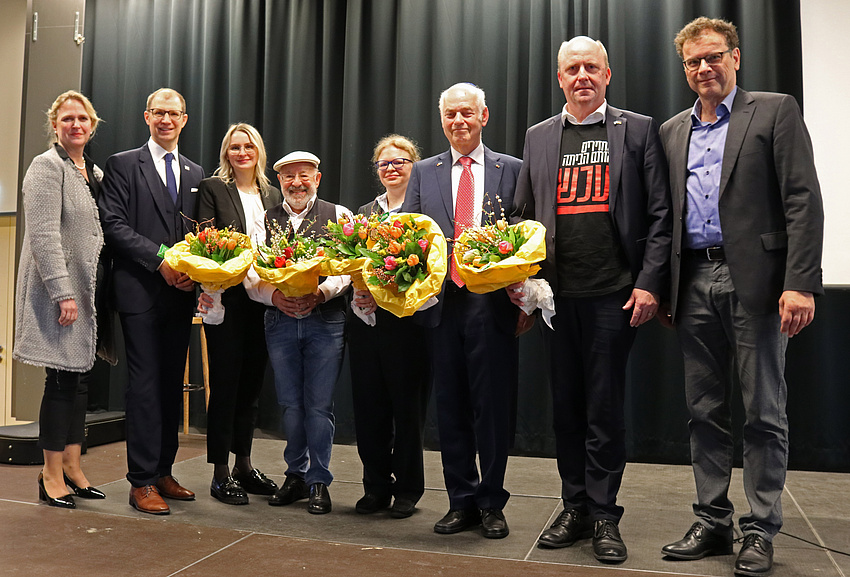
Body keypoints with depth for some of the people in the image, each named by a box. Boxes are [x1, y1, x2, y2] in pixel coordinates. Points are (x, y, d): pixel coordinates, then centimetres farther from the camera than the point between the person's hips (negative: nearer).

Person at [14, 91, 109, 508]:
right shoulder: (47, 166, -7)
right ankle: (52, 475, 8)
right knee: (62, 379, -4)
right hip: (57, 289, -7)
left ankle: (72, 467, 19)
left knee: (80, 378, 10)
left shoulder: (95, 172, 16)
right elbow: (44, 235, -15)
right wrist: (63, 293, -20)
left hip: (88, 290, 7)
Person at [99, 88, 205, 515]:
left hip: (181, 292, 5)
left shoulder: (195, 173, 18)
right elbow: (114, 224, -6)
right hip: (141, 291, -5)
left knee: (172, 384, 8)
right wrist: (160, 260, -15)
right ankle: (142, 481, 3)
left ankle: (163, 472, 18)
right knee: (146, 384, -5)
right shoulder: (123, 164, 4)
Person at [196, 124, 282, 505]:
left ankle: (243, 464, 24)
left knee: (251, 381, 11)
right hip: (227, 298, -4)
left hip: (264, 298, 5)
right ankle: (220, 473, 9)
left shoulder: (273, 195, 16)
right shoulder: (212, 188, 3)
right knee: (225, 382, -1)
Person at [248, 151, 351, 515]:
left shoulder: (338, 215, 6)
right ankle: (295, 475, 26)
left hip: (326, 321, -2)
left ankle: (319, 481, 14)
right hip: (280, 321, 3)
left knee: (319, 405, 0)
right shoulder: (264, 221, 12)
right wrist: (274, 296, -16)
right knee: (290, 403, 10)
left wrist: (319, 293, -21)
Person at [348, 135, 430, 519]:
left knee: (408, 406, 2)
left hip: (406, 319, -5)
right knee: (368, 405, 8)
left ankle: (407, 489, 17)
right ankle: (376, 486, 22)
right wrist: (359, 293, -6)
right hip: (365, 320, 5)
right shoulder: (365, 212, 17)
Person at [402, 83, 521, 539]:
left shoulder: (511, 170, 8)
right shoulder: (423, 173, 14)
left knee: (492, 404, 3)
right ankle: (461, 500, 21)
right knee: (451, 404, 8)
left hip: (492, 304, -2)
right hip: (442, 303, 3)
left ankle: (491, 503, 18)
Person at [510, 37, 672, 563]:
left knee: (605, 407, 3)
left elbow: (660, 215, 1)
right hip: (557, 294, 3)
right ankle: (575, 508, 24)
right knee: (566, 406, 10)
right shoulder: (539, 137, 14)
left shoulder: (638, 129, 5)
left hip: (614, 293, -3)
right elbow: (524, 216, 15)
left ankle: (604, 515, 17)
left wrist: (649, 283, -8)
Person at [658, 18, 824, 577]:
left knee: (764, 414, 3)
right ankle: (713, 523, 22)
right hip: (695, 284, 5)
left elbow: (803, 201, -6)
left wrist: (801, 283, -15)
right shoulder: (672, 131, 16)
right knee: (705, 410, 10)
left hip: (755, 281, -4)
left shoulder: (776, 111, 3)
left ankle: (761, 531, 17)